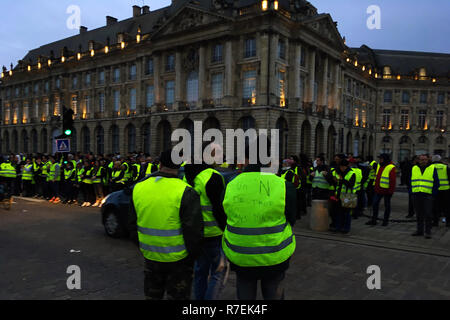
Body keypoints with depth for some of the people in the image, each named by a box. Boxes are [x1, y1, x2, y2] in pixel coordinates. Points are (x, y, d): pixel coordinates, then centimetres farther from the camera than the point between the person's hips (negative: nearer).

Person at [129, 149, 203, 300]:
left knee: (152, 294, 23)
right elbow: (194, 230, -17)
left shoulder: (138, 188, -1)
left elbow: (133, 224, 10)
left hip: (150, 256, 5)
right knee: (177, 295, 12)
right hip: (178, 259, -4)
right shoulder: (185, 192, -18)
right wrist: (192, 257, -2)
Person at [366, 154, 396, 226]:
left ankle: (385, 221, 17)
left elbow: (393, 180, -14)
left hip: (386, 190, -7)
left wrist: (391, 190, -16)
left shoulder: (391, 168, -12)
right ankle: (374, 220, 11)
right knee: (375, 204, 4)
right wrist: (375, 186, 15)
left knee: (387, 205, 7)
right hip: (378, 190, 7)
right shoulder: (380, 166, 11)